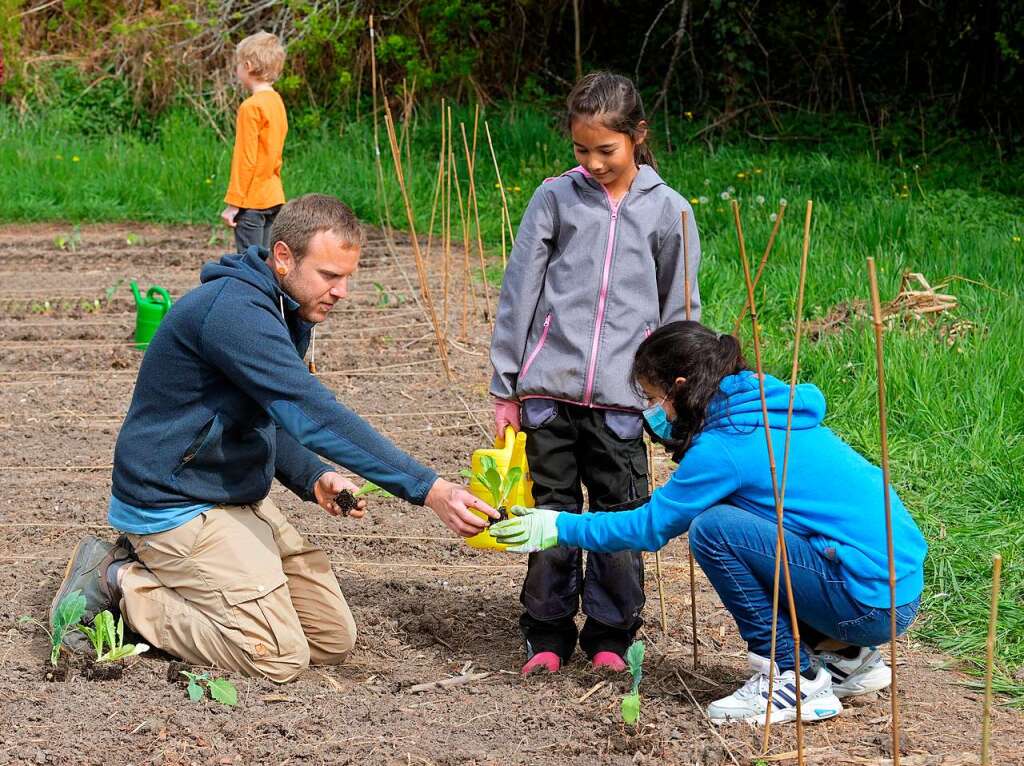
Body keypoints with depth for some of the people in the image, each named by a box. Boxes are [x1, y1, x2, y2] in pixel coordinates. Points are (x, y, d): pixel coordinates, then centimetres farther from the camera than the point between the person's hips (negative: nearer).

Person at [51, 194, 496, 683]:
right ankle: (120, 582, -2)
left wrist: (313, 479, -3)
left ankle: (158, 569, 13)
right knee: (280, 657, -16)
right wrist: (428, 490, -35)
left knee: (334, 640, 6)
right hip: (175, 508, -10)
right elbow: (314, 417, -32)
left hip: (240, 503, 10)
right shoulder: (235, 311, -25)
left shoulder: (289, 313, 8)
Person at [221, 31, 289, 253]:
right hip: (273, 198, 8)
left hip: (252, 200, -8)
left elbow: (245, 159, -17)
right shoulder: (277, 102, 10)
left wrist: (233, 202, -13)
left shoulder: (251, 107, -15)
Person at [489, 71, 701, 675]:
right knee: (552, 515, 5)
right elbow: (519, 292, 6)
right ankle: (548, 636, 16)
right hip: (548, 387, 1)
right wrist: (505, 388, 3)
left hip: (621, 396, 0)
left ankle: (610, 636, 16)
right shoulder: (557, 198, 5)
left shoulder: (668, 211, 5)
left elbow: (679, 314, 9)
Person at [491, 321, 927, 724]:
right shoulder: (775, 403, 10)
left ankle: (797, 681, -5)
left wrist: (560, 528, 7)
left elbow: (649, 527, -4)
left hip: (875, 602, -9)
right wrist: (678, 425, 23)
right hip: (903, 583, 9)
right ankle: (848, 657, 19)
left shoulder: (723, 450, -13)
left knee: (712, 529, -13)